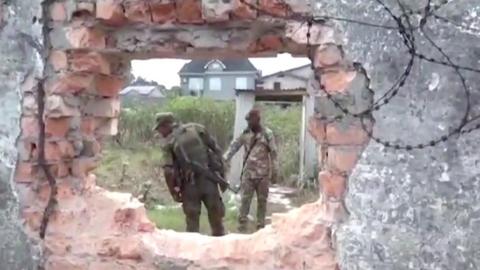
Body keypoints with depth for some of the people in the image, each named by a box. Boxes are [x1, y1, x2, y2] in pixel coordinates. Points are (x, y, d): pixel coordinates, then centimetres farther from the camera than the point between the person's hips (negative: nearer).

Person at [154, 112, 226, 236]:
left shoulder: (168, 142, -1)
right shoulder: (197, 128, 8)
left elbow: (168, 171, -10)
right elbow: (216, 150, 6)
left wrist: (174, 191, 2)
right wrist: (221, 175, 10)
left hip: (190, 185, -2)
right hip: (209, 180, 2)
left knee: (192, 220, 9)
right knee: (216, 218, 12)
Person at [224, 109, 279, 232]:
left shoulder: (267, 134, -4)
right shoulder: (245, 133, 4)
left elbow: (273, 153, -3)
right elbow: (234, 146, 5)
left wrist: (274, 173, -4)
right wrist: (223, 160, -7)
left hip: (263, 174, -2)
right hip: (248, 173, 2)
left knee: (262, 200, 7)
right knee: (245, 199, 0)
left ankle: (261, 226, 18)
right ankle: (242, 225, 6)